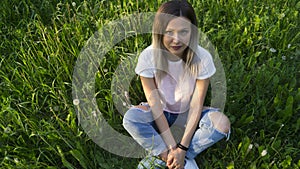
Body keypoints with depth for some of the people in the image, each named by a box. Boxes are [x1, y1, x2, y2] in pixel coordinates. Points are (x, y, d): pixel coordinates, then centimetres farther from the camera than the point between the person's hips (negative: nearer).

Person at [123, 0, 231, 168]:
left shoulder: (202, 57, -23)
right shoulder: (148, 56, -24)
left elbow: (196, 105, -19)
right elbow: (155, 104, -21)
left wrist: (182, 147, -22)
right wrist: (171, 146, -24)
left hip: (188, 114, 1)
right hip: (160, 114, 0)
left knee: (222, 123, -28)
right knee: (130, 117, -31)